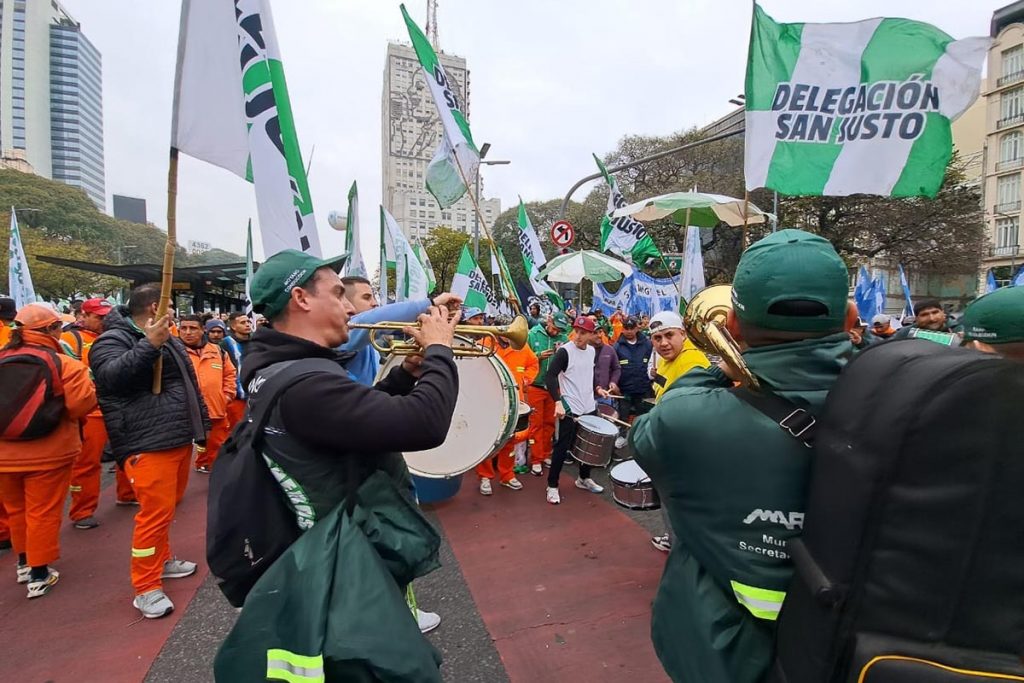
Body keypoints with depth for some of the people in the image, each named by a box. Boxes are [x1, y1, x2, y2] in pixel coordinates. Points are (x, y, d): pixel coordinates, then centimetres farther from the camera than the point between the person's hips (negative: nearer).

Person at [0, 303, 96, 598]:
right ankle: (39, 574, 17)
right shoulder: (63, 364, -17)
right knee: (43, 513, 7)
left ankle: (24, 563, 38)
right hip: (49, 453, -5)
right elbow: (82, 405, -20)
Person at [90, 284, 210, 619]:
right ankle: (146, 588, 5)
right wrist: (149, 345, -34)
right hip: (148, 443, -9)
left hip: (180, 438, 9)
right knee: (154, 512, -7)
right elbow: (111, 376, -28)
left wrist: (203, 421, 23)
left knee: (167, 507, 21)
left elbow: (191, 384, 24)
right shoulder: (114, 338, -8)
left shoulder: (169, 340, 18)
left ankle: (161, 559, 37)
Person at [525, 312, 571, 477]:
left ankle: (546, 454, 30)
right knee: (536, 423, 3)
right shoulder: (533, 334, -7)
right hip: (536, 386, -3)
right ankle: (536, 460, 12)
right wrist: (538, 356, -24)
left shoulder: (563, 338, -1)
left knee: (550, 422, 14)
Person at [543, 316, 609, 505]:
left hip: (589, 407, 7)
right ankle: (552, 486, 12)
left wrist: (597, 389, 8)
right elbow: (550, 377, -21)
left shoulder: (591, 351, 7)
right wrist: (558, 402, -29)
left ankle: (584, 478, 35)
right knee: (563, 446, -1)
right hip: (570, 409, -7)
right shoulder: (565, 351, -15)